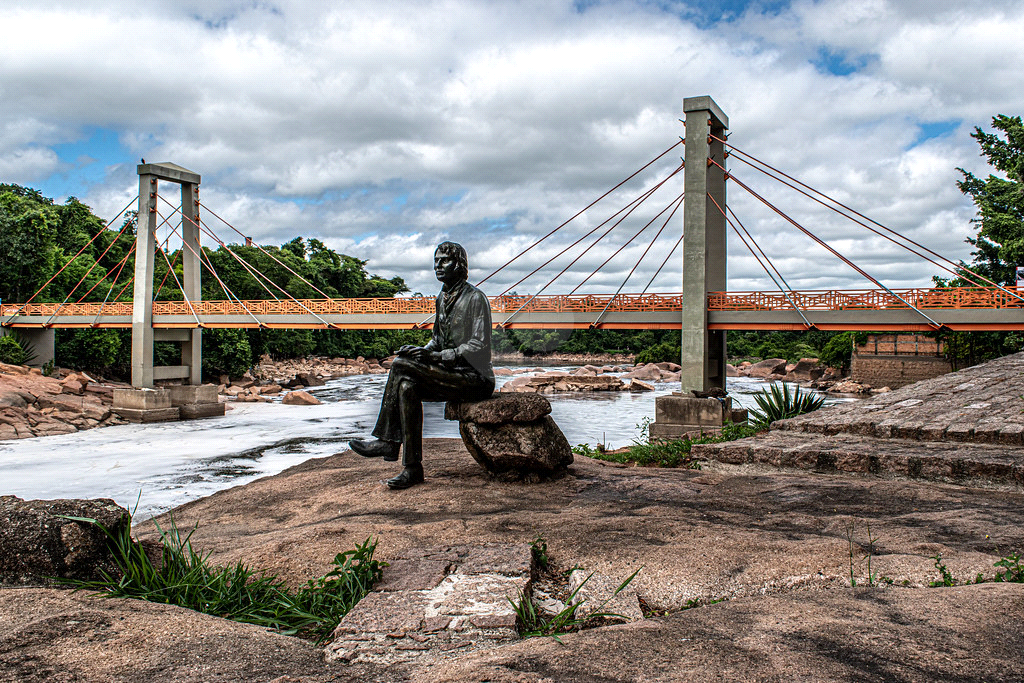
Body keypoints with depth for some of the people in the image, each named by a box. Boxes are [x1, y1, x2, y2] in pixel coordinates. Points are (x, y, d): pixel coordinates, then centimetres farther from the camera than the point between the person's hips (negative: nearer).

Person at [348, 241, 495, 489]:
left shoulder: (475, 298, -10)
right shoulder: (442, 299, 15)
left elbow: (479, 346, -18)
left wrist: (437, 356, -23)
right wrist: (423, 350, -2)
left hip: (476, 378, -8)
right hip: (452, 375, 8)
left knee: (401, 365, -21)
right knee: (407, 387, -18)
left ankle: (387, 441, -12)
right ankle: (412, 469, -18)